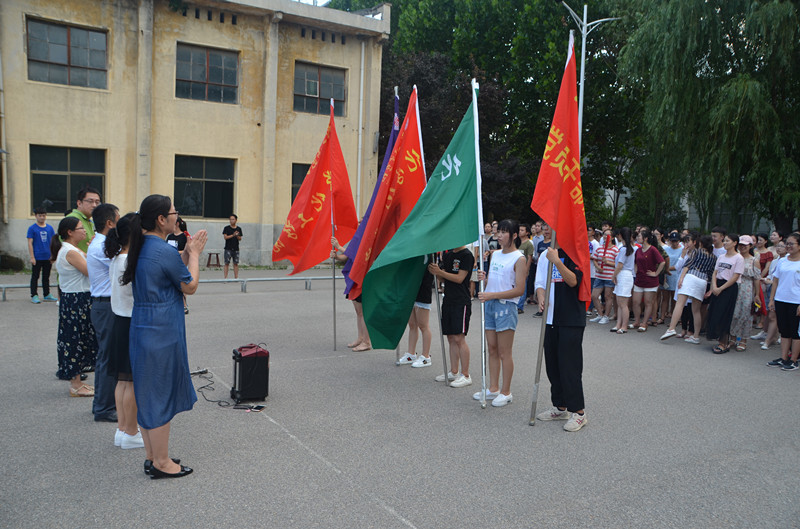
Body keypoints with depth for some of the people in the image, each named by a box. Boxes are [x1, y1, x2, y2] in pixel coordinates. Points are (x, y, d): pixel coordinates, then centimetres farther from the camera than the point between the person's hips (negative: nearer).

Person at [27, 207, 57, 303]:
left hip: (48, 257, 4)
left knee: (46, 277, 13)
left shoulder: (50, 228, 6)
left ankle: (47, 295, 22)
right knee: (35, 277, 4)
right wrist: (32, 257, -11)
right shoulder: (32, 228, -4)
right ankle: (34, 296, 9)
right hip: (37, 258, -4)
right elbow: (30, 243, -6)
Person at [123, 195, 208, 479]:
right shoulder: (164, 251, -18)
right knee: (161, 394, 2)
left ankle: (152, 456, 28)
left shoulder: (143, 248, 9)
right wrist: (194, 254, 2)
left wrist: (187, 252, 13)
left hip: (142, 328, 9)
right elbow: (190, 286, -8)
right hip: (162, 332, -9)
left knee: (148, 393, 16)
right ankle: (161, 463, 14)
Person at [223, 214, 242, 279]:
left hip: (236, 249, 3)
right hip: (228, 249, -3)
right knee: (227, 263, -3)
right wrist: (232, 235, -20)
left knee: (236, 263, 5)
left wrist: (237, 236, -14)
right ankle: (226, 278, -1)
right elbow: (225, 237, -8)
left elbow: (240, 239, 7)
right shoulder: (226, 228, 1)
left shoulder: (239, 229, 8)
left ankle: (236, 277, 9)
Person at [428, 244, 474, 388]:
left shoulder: (466, 255, -9)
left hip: (461, 302, -8)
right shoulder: (447, 255, 15)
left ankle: (465, 375, -1)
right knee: (451, 338, 10)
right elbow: (442, 277, 14)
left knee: (459, 338, -8)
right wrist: (436, 270, -7)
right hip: (448, 300, 8)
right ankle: (454, 372, 19)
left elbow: (459, 278, -15)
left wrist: (440, 272, -16)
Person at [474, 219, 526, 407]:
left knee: (504, 353, 0)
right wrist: (485, 278, -2)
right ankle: (493, 389, 22)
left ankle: (506, 392, 11)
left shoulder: (519, 258, -10)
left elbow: (519, 290, -15)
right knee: (492, 350, 12)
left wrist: (492, 295, -21)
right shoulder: (495, 254, 12)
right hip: (490, 305, 7)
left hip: (506, 307, -7)